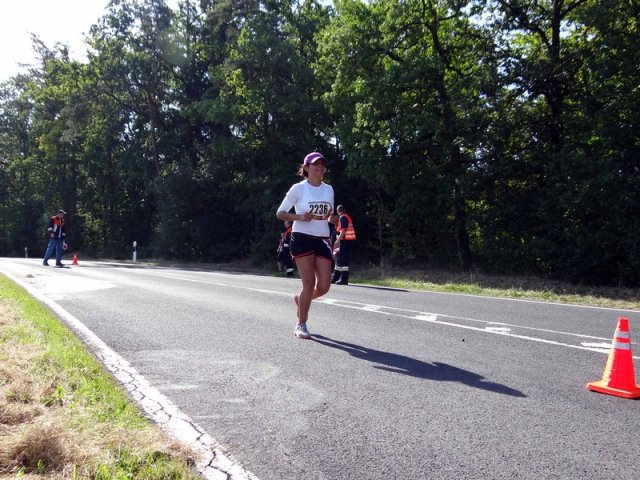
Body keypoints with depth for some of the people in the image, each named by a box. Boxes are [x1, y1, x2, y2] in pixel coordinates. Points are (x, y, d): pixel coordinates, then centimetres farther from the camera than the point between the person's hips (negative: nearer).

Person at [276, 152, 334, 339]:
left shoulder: (329, 189, 12)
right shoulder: (298, 188, -2)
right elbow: (280, 213, -1)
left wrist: (329, 216, 0)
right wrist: (300, 217, -17)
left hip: (322, 240, 5)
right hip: (302, 238, -5)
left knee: (324, 286, -3)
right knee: (309, 283, -8)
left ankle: (301, 299, 30)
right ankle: (301, 325, 10)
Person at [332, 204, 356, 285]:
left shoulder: (342, 217, -9)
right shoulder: (347, 217, 19)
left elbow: (344, 230, -18)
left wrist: (338, 240, -18)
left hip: (345, 241, -10)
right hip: (349, 240, 10)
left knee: (343, 261, -8)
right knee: (339, 259, 15)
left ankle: (344, 280, -7)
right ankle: (335, 278, 21)